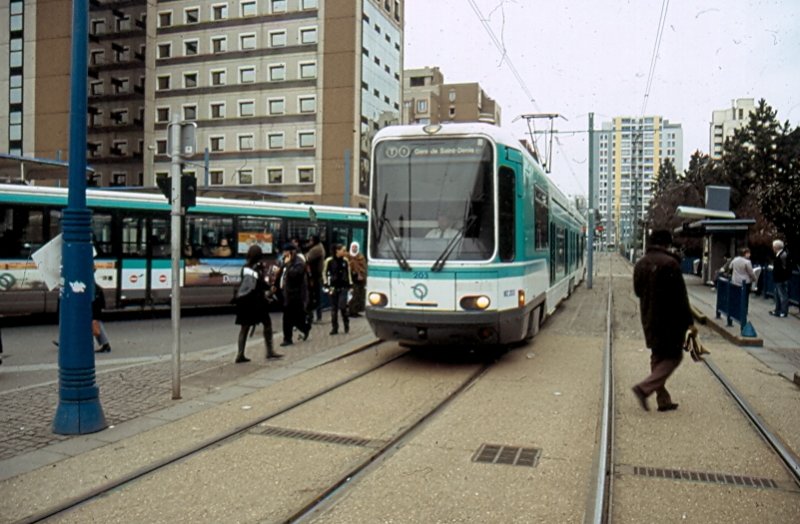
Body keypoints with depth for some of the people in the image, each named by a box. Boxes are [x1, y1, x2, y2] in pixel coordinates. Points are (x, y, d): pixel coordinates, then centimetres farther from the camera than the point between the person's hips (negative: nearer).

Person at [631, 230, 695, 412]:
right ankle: (644, 388, -10)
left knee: (658, 356, 15)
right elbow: (680, 296, -15)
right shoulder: (669, 263, -15)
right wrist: (689, 322, -9)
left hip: (649, 319, 7)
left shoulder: (640, 264, 7)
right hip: (669, 320, -7)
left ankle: (663, 399, 17)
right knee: (673, 357, 3)